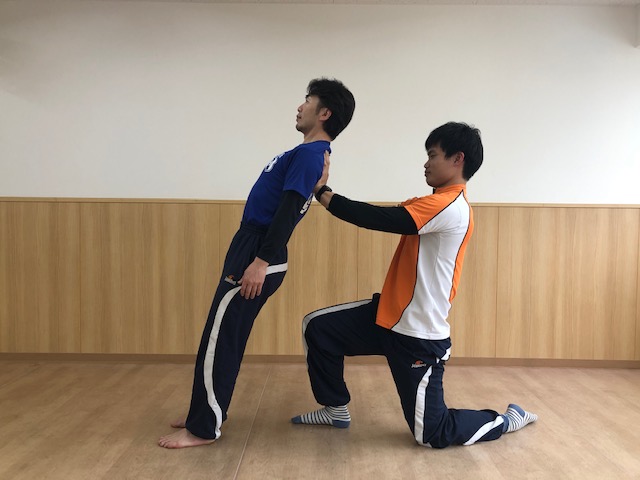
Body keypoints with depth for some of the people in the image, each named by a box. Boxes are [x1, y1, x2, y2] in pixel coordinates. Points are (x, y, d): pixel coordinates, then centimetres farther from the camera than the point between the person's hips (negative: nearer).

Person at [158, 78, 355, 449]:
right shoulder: (313, 154, 17)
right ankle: (210, 412, 30)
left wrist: (260, 262, -25)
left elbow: (289, 211, -22)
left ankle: (204, 429, 6)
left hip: (256, 254, -10)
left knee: (218, 339, -4)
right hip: (254, 250, 10)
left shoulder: (310, 154, -14)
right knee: (227, 336, 17)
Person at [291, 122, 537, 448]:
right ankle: (336, 410, 23)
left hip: (418, 334, -9)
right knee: (317, 328, 4)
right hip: (391, 316, 9)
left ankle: (507, 420, 27)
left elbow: (380, 219, -28)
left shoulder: (449, 207, -21)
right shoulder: (441, 203, 12)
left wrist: (321, 191, -21)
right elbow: (389, 216, 5)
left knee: (432, 434, 2)